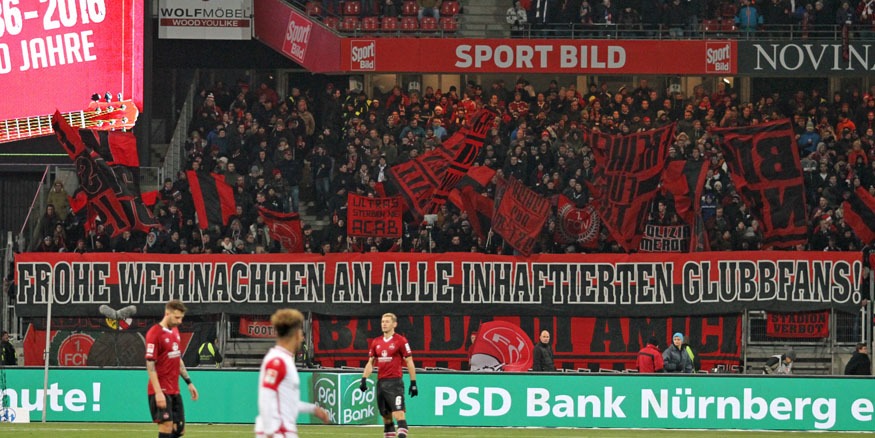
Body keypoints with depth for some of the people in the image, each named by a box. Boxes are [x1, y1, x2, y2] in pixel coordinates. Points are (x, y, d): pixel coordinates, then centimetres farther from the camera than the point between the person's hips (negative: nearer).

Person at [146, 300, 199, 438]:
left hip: (174, 390, 8)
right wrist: (158, 392, -22)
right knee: (167, 426, -14)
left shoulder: (175, 332, 13)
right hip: (162, 391, -8)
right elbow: (150, 365, -16)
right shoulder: (155, 333, -12)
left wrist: (188, 382, 19)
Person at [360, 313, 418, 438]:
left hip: (395, 382, -6)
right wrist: (364, 380, 6)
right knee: (386, 417, 8)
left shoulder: (400, 341, -3)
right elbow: (370, 363, 18)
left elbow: (409, 362, -3)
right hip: (380, 383, 6)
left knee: (398, 414, -15)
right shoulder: (376, 342, 12)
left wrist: (413, 383, -6)